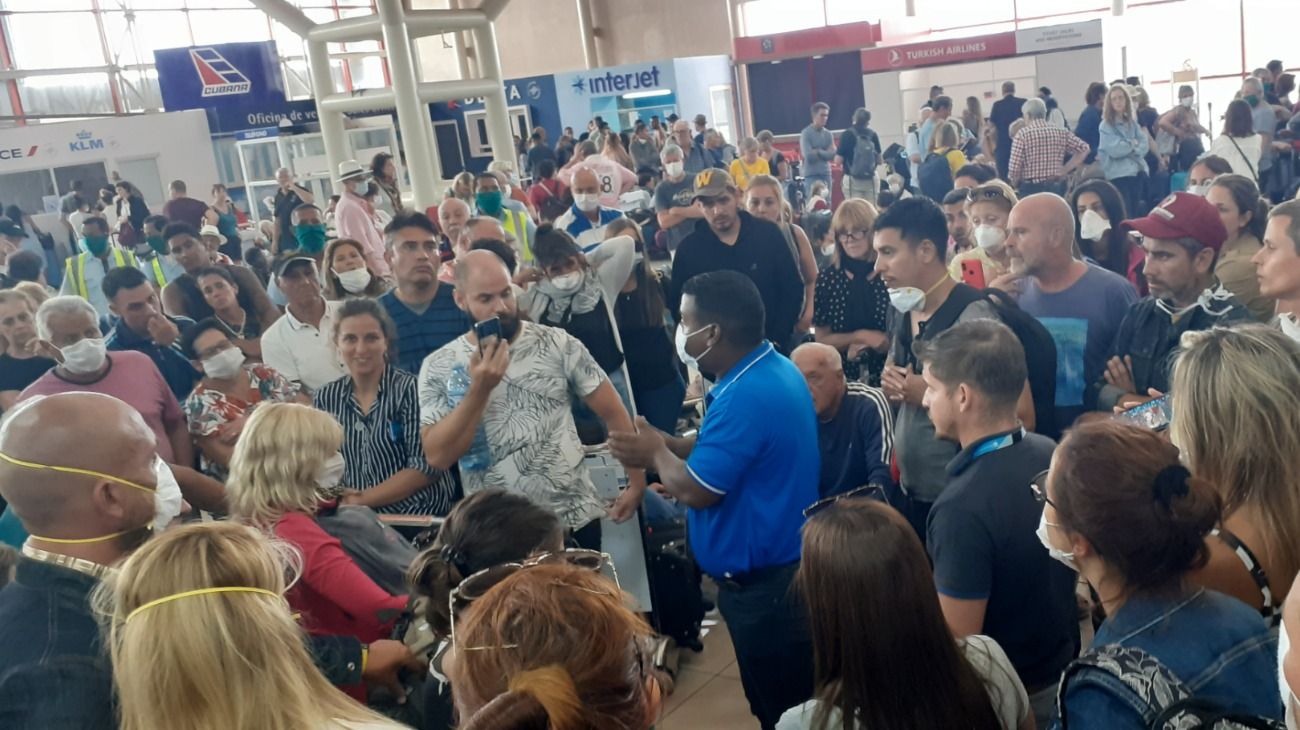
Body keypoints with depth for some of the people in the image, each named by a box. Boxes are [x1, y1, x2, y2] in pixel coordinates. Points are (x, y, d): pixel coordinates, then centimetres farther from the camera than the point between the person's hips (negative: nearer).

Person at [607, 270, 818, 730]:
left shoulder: (746, 396, -28)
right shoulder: (774, 369, 5)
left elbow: (695, 490, -26)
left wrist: (657, 454, -6)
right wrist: (665, 445, 3)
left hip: (764, 583, -10)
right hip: (780, 567, 10)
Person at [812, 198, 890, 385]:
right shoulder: (827, 278, -2)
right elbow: (821, 339, 1)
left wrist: (867, 347, -15)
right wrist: (861, 336, -12)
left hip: (887, 375, -1)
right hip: (843, 377, 2)